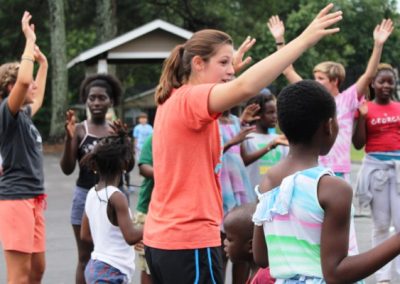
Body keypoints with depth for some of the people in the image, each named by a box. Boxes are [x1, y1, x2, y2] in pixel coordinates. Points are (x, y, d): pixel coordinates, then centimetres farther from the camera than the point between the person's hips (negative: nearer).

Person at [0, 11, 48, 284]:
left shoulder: (23, 115, 15)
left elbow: (38, 97, 38)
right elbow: (24, 79, -29)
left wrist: (44, 63, 33)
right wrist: (30, 40, -18)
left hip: (34, 199, 9)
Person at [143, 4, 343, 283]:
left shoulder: (173, 100, 12)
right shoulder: (190, 99, -16)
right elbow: (244, 88, -35)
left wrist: (230, 68, 33)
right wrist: (304, 40, -34)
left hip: (162, 238, 10)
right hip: (190, 241, -10)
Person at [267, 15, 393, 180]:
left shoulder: (347, 99, -1)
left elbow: (369, 75, -11)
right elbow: (288, 71, 9)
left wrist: (378, 45, -22)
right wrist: (280, 40, 4)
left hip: (338, 172, -4)